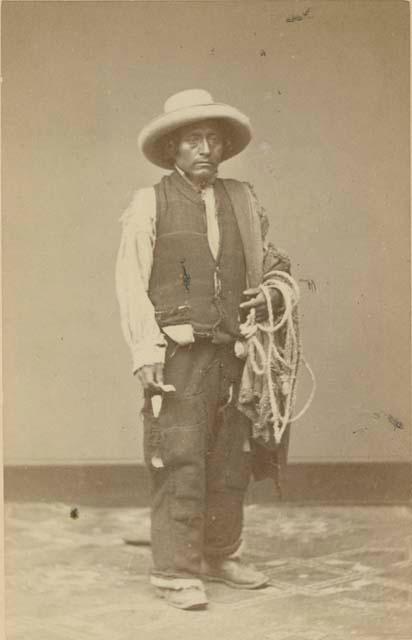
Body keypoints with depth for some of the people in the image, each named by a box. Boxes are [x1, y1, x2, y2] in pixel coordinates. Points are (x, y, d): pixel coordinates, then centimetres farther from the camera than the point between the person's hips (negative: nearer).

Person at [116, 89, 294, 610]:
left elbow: (271, 261, 26)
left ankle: (219, 556, 25)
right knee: (180, 463, -7)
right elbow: (131, 281, -4)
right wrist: (145, 354, -12)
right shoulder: (149, 204, 1)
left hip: (232, 353, 5)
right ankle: (175, 573, 3)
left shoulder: (242, 201, 14)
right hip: (178, 353, -5)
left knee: (231, 462, 10)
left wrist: (273, 290, 3)